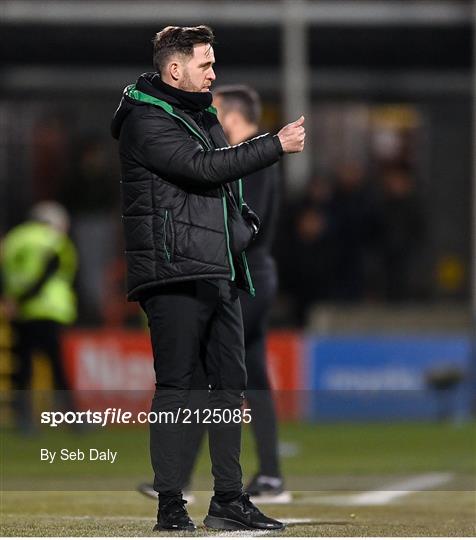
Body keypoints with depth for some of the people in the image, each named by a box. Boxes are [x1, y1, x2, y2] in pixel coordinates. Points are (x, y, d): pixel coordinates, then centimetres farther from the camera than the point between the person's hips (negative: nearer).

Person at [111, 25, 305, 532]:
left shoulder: (201, 117, 22)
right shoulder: (146, 120, -7)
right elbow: (204, 167, -19)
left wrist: (244, 221, 10)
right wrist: (277, 144, -14)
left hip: (219, 273, 9)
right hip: (173, 272, -9)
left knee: (230, 383, 7)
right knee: (175, 384, -7)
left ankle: (229, 500, 12)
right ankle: (170, 505, -5)